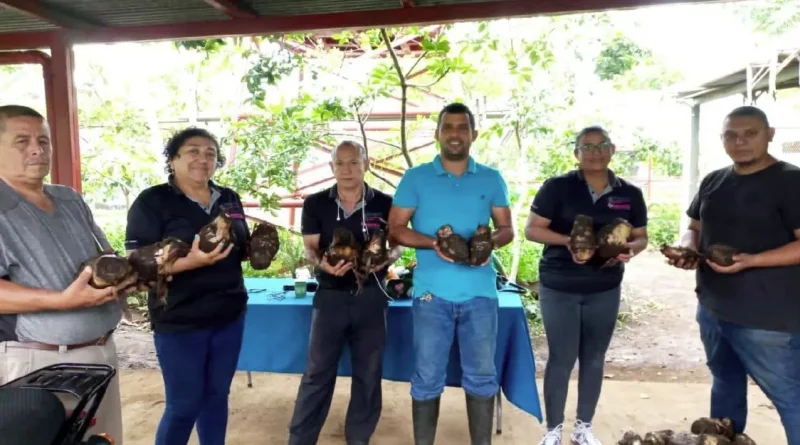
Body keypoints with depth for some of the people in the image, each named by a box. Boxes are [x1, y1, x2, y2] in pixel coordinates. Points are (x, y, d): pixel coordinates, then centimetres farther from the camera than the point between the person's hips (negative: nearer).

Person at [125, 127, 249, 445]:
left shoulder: (229, 199, 8)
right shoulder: (152, 201, -9)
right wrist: (191, 261, -30)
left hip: (230, 316, 5)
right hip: (180, 322, -5)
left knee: (217, 396, 17)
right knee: (184, 405, 6)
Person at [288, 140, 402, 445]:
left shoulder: (385, 203, -3)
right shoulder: (315, 204, -2)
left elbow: (399, 243, 5)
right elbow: (309, 249, 0)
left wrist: (388, 257, -18)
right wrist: (321, 263, -22)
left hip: (371, 297, 1)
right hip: (330, 296, 0)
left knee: (369, 374, 12)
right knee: (317, 373, 6)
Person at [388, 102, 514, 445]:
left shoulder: (492, 179, 8)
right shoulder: (415, 178, 2)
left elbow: (507, 228, 11)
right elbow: (395, 229, 1)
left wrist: (491, 242, -12)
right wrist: (432, 243, -16)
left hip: (480, 293, 2)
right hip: (432, 293, -1)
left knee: (482, 376, 11)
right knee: (427, 377, 8)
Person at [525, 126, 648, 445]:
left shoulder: (630, 194, 3)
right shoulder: (557, 187, -7)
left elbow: (641, 236, 10)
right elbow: (532, 229, -8)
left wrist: (630, 249, -13)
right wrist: (568, 241, -24)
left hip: (605, 289, 4)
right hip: (559, 288, -3)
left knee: (594, 359, 14)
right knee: (562, 358, 3)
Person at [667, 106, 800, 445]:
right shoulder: (713, 181, 9)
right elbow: (696, 229, 17)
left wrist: (752, 260, -29)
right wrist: (687, 249, -5)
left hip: (766, 319, -6)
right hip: (712, 309, 7)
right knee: (726, 386, 22)